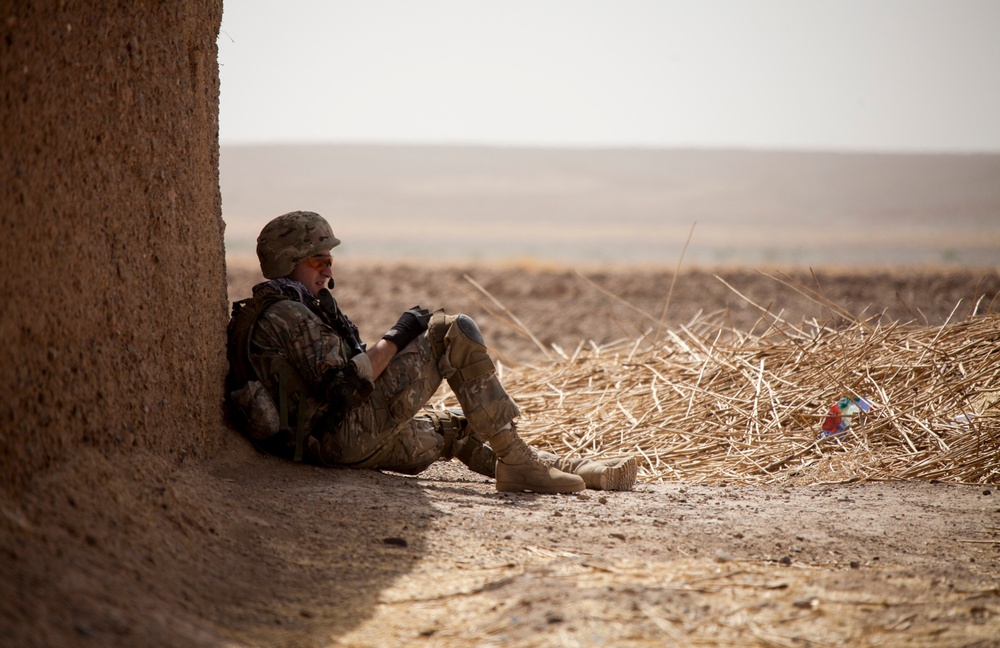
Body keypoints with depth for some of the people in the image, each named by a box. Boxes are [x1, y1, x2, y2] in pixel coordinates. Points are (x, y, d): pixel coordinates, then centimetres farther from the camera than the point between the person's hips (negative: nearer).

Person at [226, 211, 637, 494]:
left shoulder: (261, 314, 21)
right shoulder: (286, 314, -13)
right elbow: (342, 388, -21)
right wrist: (395, 339, -12)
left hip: (332, 445, 11)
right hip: (349, 435, -11)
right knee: (453, 331, -10)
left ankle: (578, 471, 20)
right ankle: (516, 463, -11)